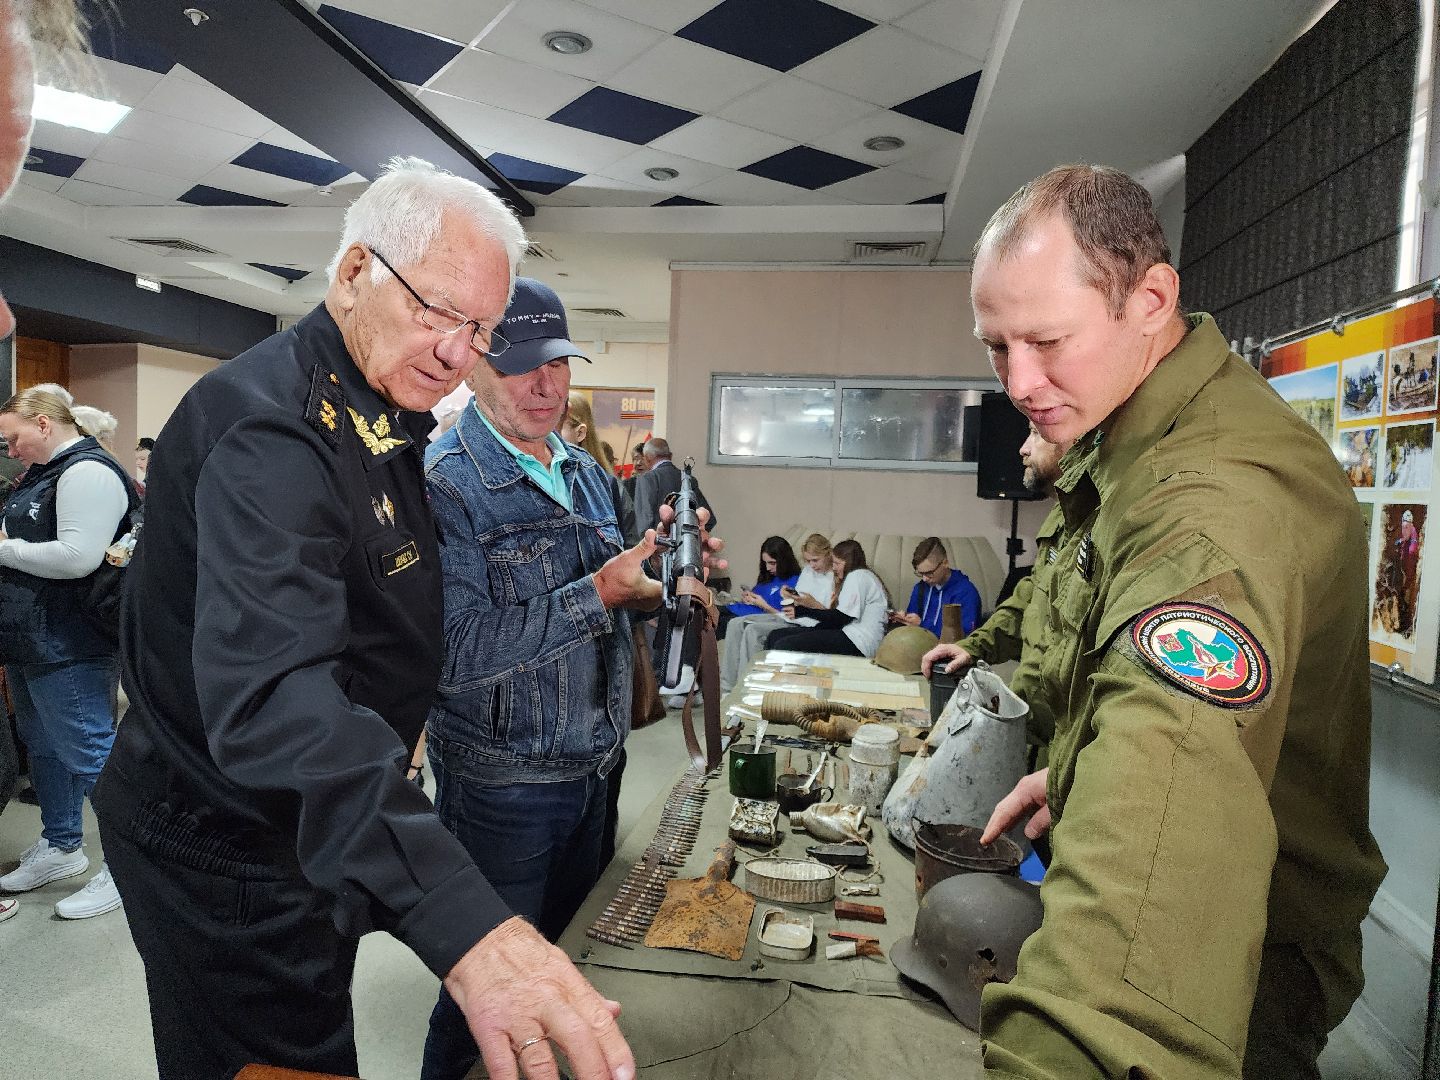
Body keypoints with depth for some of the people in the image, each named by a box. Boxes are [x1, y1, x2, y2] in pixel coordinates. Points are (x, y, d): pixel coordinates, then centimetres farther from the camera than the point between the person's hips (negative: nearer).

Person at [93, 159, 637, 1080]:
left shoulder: (382, 421, 5)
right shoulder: (269, 423, -28)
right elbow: (273, 696, -44)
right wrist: (462, 921, -54)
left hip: (310, 833, 9)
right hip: (224, 856, -9)